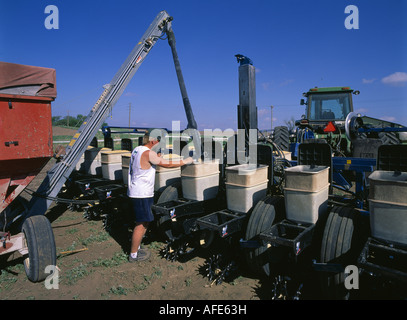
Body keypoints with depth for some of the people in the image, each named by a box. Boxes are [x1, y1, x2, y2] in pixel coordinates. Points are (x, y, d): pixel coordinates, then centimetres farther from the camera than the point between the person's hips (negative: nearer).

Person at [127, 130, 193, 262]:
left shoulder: (137, 150, 10)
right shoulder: (148, 153, -18)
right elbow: (167, 164, -15)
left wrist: (157, 156, 23)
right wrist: (185, 161, -5)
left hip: (135, 192, 10)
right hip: (141, 194, -10)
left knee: (144, 222, 19)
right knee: (141, 224, 0)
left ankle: (136, 248, 31)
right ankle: (133, 255, 12)